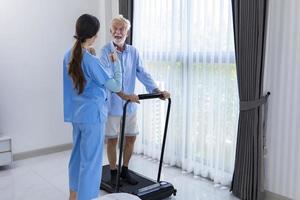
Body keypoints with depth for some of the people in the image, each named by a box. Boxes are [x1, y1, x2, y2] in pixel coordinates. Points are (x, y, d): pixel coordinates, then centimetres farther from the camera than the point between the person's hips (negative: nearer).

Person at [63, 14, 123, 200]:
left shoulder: (69, 55, 3)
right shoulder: (92, 61, -20)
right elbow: (116, 86, -14)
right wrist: (116, 63, -3)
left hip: (76, 115, 8)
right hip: (92, 115, -8)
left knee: (77, 154, 21)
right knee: (90, 160, 3)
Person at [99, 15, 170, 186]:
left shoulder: (133, 52, 6)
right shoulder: (106, 51, -10)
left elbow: (142, 73, 1)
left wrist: (157, 90, -14)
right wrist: (123, 94, -37)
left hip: (130, 104, 5)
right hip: (113, 104, -5)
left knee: (131, 137, 11)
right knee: (112, 139, 6)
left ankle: (125, 170, 28)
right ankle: (113, 172, 22)